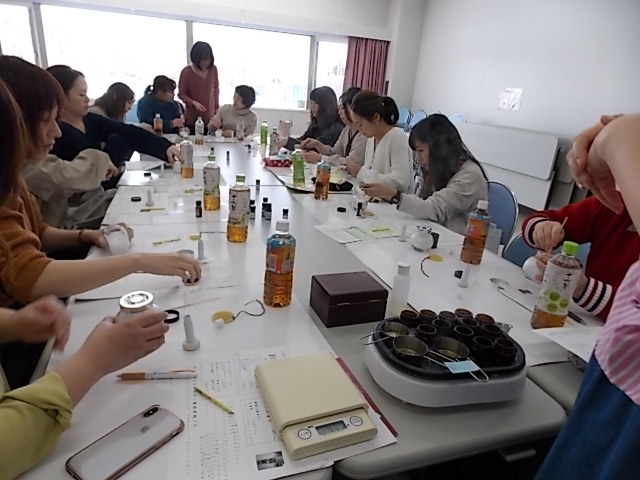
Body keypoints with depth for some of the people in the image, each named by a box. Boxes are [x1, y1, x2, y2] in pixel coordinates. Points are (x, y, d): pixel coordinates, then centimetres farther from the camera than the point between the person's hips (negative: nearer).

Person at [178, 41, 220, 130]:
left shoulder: (213, 69, -2)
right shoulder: (186, 71, -12)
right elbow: (181, 94, -6)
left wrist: (217, 107, 11)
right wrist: (193, 102, -23)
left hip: (210, 117, 3)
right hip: (192, 118, -2)